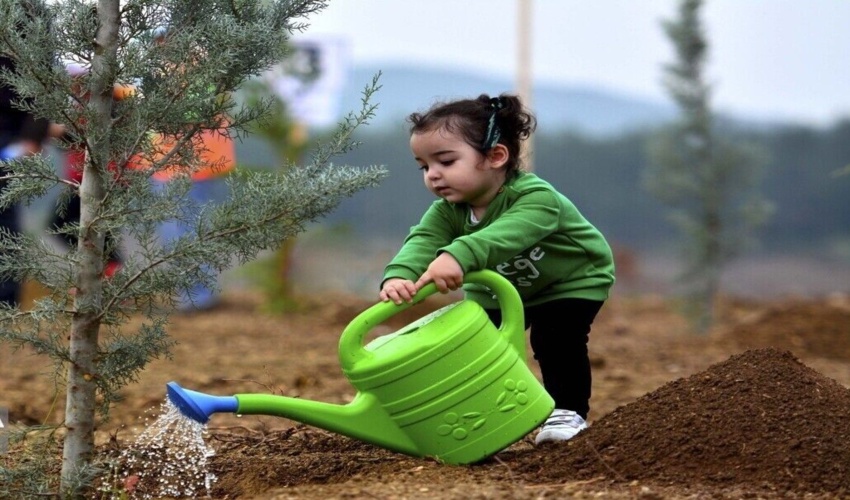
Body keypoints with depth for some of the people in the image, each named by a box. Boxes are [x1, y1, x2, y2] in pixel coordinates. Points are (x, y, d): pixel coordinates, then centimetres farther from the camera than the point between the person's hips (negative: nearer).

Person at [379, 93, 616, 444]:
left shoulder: (536, 197, -40)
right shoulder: (447, 211, -20)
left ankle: (568, 411, -6)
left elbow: (507, 233, -60)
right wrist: (399, 275, -61)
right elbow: (422, 241, -38)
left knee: (556, 339, -22)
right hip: (499, 289, 6)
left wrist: (459, 255, -79)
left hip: (571, 281, -6)